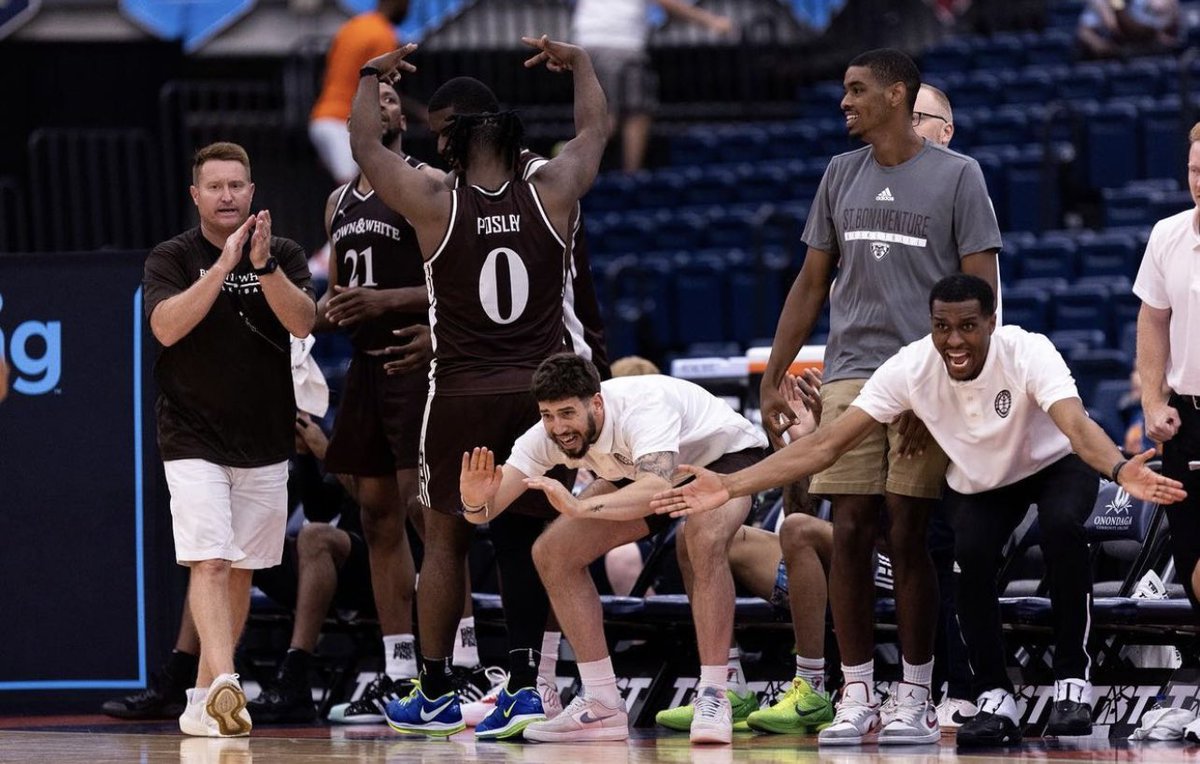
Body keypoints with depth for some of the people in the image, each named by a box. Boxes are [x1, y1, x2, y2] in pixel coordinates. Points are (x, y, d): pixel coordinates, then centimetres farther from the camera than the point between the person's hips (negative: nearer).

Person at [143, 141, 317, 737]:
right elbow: (166, 326, -18)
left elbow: (303, 321, -10)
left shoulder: (283, 255, 5)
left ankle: (203, 701, 17)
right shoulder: (172, 258, -1)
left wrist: (263, 265, -25)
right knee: (209, 563, -18)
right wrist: (223, 266, -24)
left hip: (265, 442, 3)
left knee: (240, 572, 8)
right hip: (193, 439, -3)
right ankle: (223, 683, -32)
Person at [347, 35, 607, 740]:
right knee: (526, 539, 7)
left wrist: (373, 77, 25)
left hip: (462, 396, -1)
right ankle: (524, 685, -2)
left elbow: (366, 146, 9)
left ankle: (435, 696, 15)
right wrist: (578, 62, 33)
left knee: (446, 540, 9)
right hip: (540, 392, 1)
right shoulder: (553, 195, -2)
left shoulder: (436, 206, -6)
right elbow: (595, 129, 17)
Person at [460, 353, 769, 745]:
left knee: (703, 537, -39)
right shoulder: (548, 435, -21)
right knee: (553, 553, -7)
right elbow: (486, 512, -22)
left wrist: (580, 507, -65)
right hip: (647, 472, 7)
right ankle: (603, 705, 0)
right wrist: (476, 503, -46)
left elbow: (657, 491, -56)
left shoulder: (642, 409, -40)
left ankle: (712, 699, -31)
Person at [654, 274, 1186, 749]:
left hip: (1054, 465, -2)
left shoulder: (1028, 354, -34)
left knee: (1061, 526, -33)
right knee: (972, 555, -27)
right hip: (978, 483, 2)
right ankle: (995, 699, -11)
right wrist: (729, 487, -36)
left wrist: (1121, 470, -73)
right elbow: (826, 445, -26)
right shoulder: (910, 368, -26)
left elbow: (1078, 427, -49)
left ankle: (1072, 685, -20)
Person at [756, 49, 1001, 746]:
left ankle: (916, 700, 4)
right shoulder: (842, 176, 14)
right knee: (850, 535, -2)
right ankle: (857, 697, 2)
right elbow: (812, 284, 18)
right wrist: (773, 377, 11)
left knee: (908, 538, -4)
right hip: (849, 376, 4)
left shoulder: (957, 176, 0)